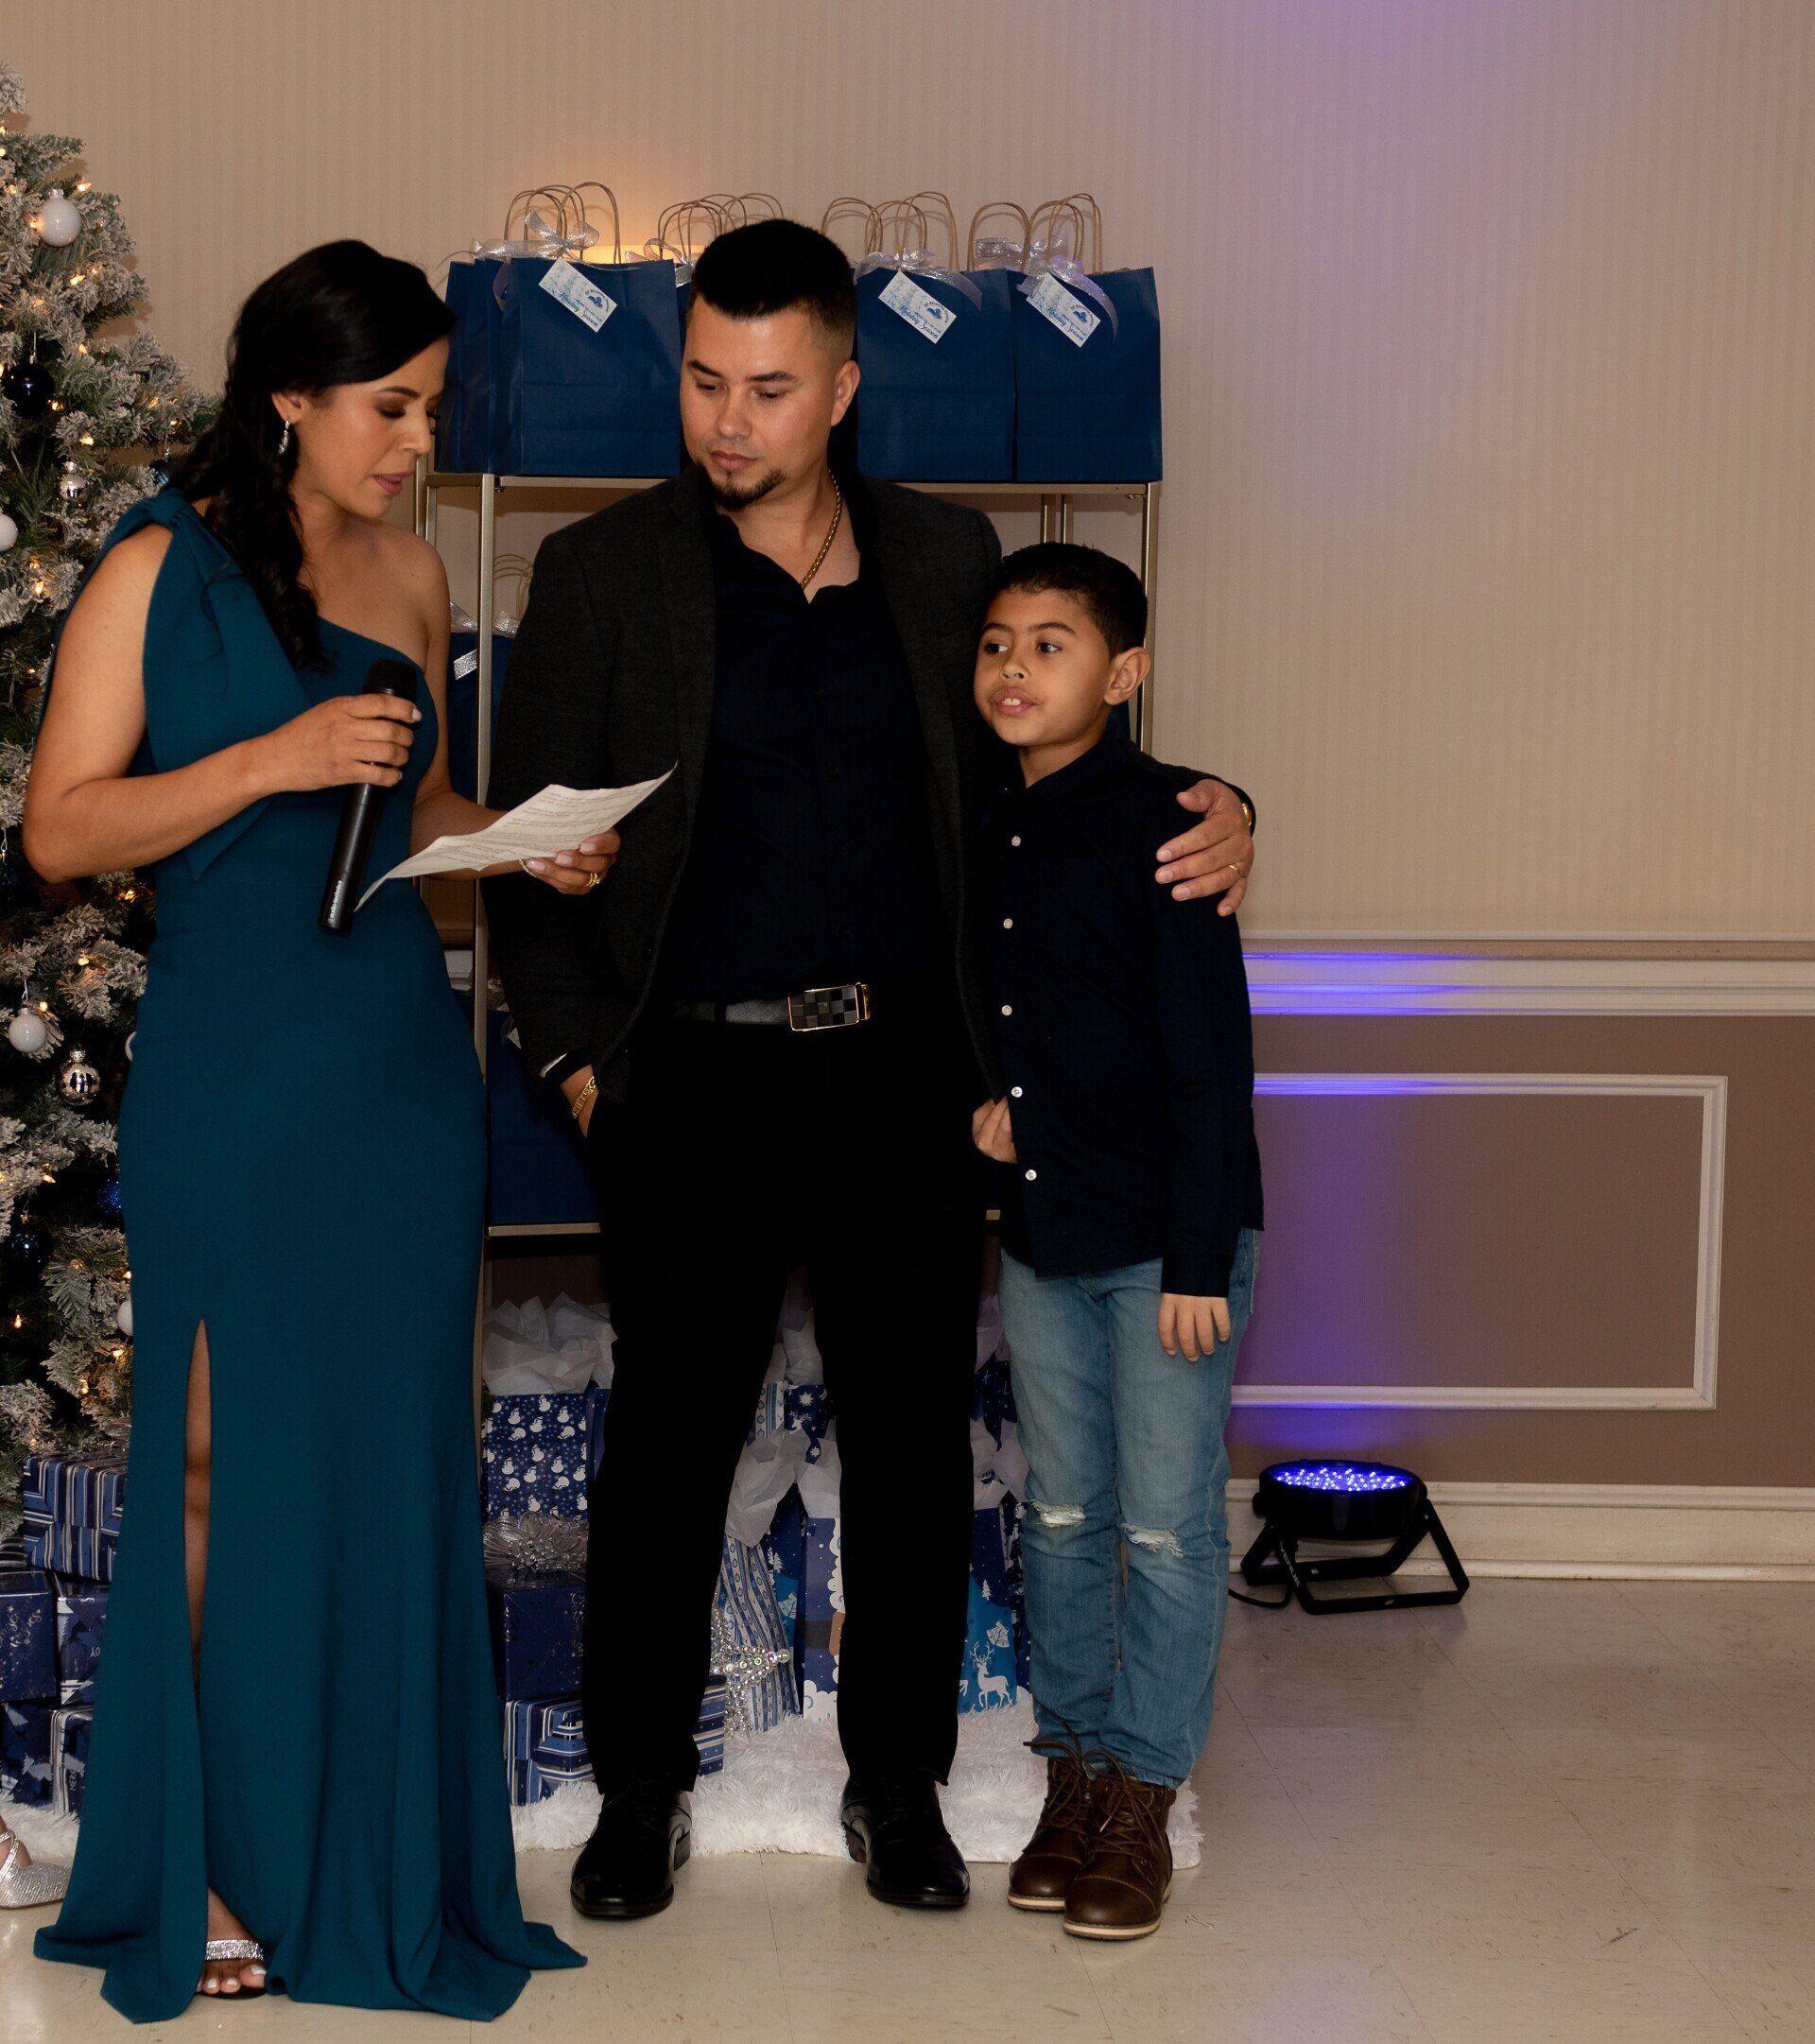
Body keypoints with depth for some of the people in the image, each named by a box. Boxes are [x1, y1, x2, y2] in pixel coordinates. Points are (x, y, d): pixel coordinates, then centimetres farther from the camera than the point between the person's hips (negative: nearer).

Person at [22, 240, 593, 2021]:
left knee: (392, 1455, 8)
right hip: (230, 1061, -5)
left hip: (400, 1059, 5)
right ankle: (204, 1867, 15)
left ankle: (374, 1850, 20)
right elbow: (59, 830, -9)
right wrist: (270, 759, -20)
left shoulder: (410, 575, 11)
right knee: (225, 1462, 1)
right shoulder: (159, 569, -5)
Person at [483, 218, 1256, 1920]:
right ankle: (640, 1786, 23)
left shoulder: (946, 556, 7)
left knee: (913, 1433, 8)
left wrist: (1202, 819, -3)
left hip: (904, 1074, 2)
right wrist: (572, 1054, -4)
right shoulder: (598, 573, 0)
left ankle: (898, 1780, 25)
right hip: (696, 1080, -2)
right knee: (668, 1436, 6)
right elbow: (525, 834, 3)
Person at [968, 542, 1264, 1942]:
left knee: (1168, 1526, 1)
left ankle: (1142, 1801, 12)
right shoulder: (986, 837, 8)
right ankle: (1075, 1775, 24)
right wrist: (984, 1103, 5)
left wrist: (1200, 1258, -17)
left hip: (1166, 1237, -6)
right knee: (1064, 1519, 13)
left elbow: (1211, 1054, -14)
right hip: (1042, 1233, 6)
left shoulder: (1164, 821, -12)